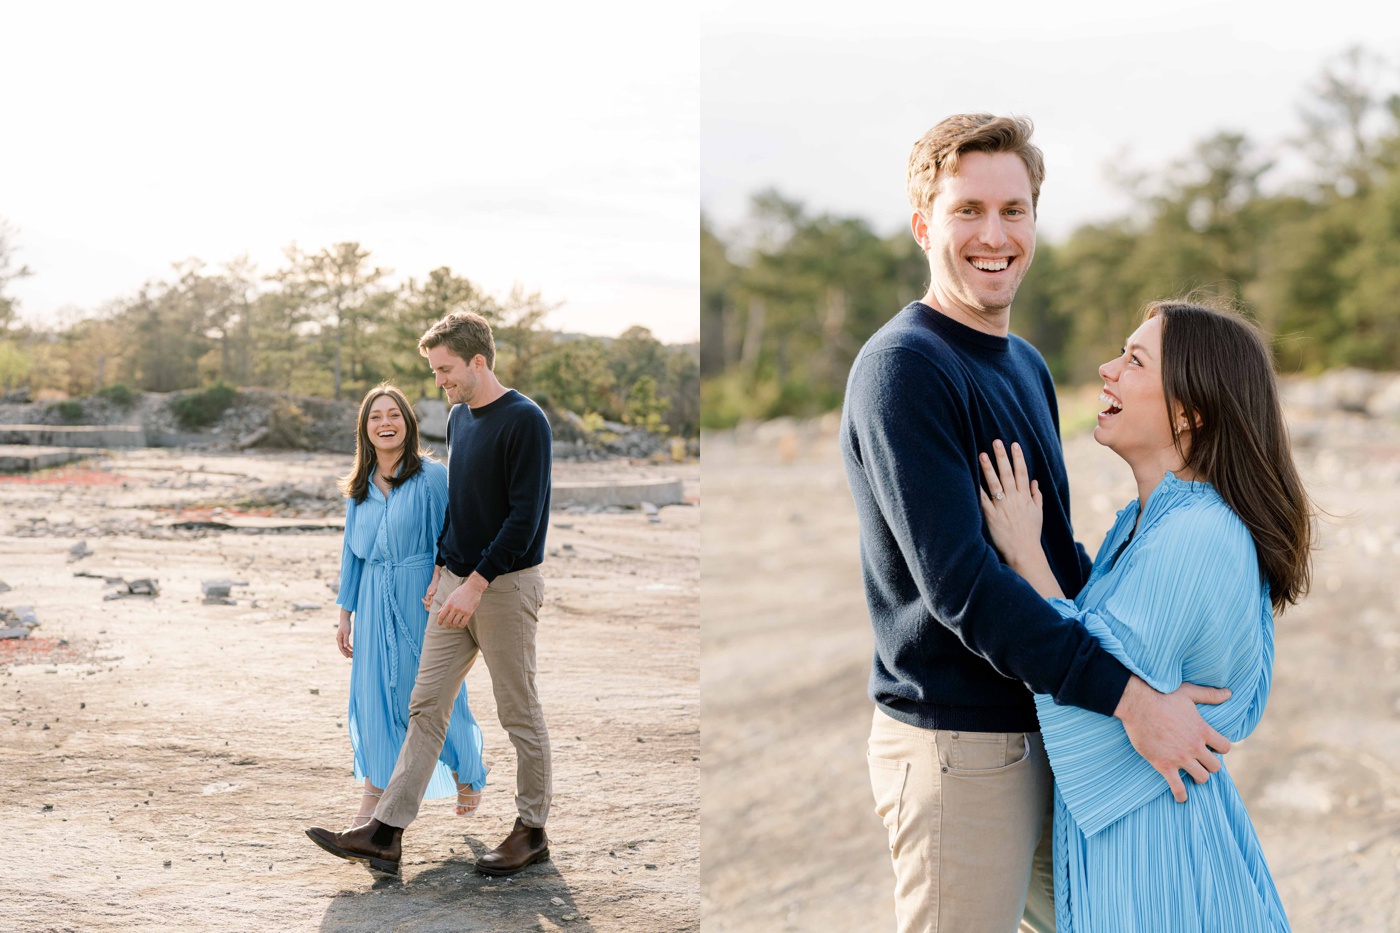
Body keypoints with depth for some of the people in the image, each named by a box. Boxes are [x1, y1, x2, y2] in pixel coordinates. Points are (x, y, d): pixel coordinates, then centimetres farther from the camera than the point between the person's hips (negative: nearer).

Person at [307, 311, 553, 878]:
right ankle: (386, 834, 5)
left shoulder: (524, 421, -16)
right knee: (426, 707, 5)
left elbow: (525, 514, -21)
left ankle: (532, 831, 18)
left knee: (520, 714, 4)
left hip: (505, 586, -8)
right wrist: (443, 569, 18)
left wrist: (478, 582, -23)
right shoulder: (458, 418, 11)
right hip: (457, 584, 8)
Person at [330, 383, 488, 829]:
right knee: (373, 693, 3)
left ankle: (466, 774, 28)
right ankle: (374, 792, 13)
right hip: (375, 601, 4)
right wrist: (345, 613, 12)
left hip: (421, 596, -4)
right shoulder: (360, 487, 8)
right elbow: (352, 551, 14)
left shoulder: (432, 476, -7)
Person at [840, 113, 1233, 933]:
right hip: (958, 744, -8)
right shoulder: (902, 367, -16)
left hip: (1049, 730, 9)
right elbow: (959, 582, -24)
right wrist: (1129, 697, -25)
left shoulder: (1028, 365, 12)